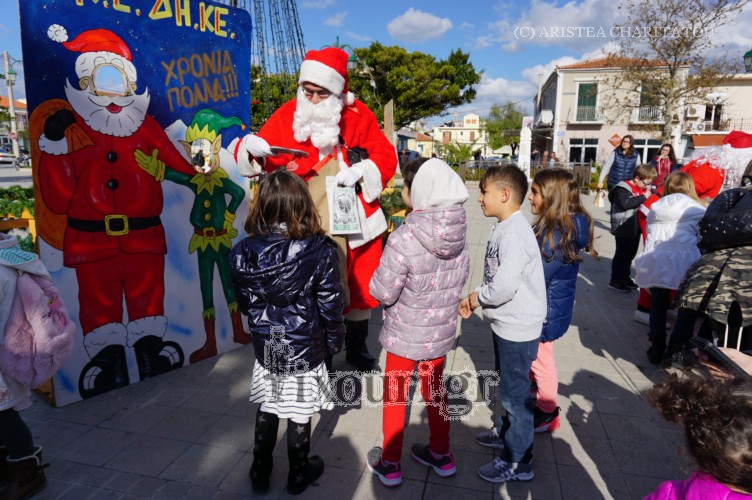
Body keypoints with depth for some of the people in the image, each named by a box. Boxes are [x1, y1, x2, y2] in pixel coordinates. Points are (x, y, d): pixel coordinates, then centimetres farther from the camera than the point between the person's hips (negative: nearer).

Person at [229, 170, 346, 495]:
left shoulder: (242, 252, -11)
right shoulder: (321, 252, -20)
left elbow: (244, 303, 2)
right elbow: (330, 306, -13)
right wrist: (335, 341, 4)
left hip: (265, 348, 3)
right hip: (305, 349, -2)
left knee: (267, 408, 23)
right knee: (300, 414, 17)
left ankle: (260, 472, 41)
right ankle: (298, 475, 38)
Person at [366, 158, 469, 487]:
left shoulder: (404, 239, -28)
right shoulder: (459, 232, -7)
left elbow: (384, 292, -22)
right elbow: (461, 278, 4)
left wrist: (376, 279, -2)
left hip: (405, 334, -5)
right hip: (441, 330, 6)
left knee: (395, 395, 15)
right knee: (434, 389, 24)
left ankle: (390, 465, 33)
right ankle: (441, 455, 43)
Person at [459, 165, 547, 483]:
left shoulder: (514, 233, -24)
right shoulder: (504, 228, 5)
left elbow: (504, 286, -30)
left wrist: (475, 298, -12)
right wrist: (475, 298, -2)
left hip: (517, 327, -9)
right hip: (506, 323, 9)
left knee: (515, 392, 5)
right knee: (507, 385, 26)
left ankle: (518, 462, 23)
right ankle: (507, 431, 47)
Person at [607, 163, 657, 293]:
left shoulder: (643, 188, 11)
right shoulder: (623, 188, -17)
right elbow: (625, 203, -32)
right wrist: (643, 197, -28)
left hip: (636, 228, 9)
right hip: (623, 228, -9)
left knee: (630, 254, 18)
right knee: (621, 254, -2)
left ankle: (625, 277, 32)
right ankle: (615, 281, 6)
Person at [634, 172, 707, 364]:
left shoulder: (656, 208, 18)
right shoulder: (698, 210, 9)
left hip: (654, 262, 3)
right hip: (684, 261, -3)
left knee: (658, 303, 18)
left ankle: (657, 348, 23)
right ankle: (675, 347, 12)